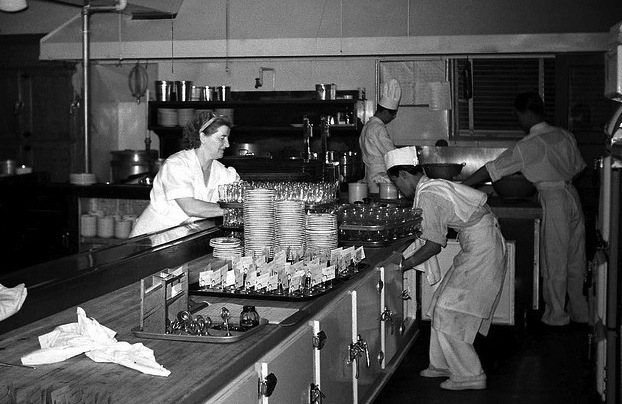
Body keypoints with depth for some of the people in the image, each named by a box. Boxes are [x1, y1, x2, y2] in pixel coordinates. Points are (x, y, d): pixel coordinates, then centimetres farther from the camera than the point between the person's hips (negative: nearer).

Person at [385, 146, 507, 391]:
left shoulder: (427, 197, -17)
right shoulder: (434, 186, 13)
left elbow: (433, 245, -18)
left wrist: (403, 266, -9)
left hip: (481, 249, -10)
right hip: (482, 245, 10)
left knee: (448, 312, -5)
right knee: (443, 304, 14)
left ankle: (470, 376, 2)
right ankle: (443, 364, 24)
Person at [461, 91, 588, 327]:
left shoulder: (529, 145, -13)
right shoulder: (564, 135, 7)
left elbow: (493, 170, -13)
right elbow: (578, 168, 17)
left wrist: (461, 186, -7)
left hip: (554, 201, -7)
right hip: (573, 196, 7)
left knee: (554, 262, 4)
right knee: (575, 260, 15)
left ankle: (556, 314, 13)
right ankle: (580, 312, 24)